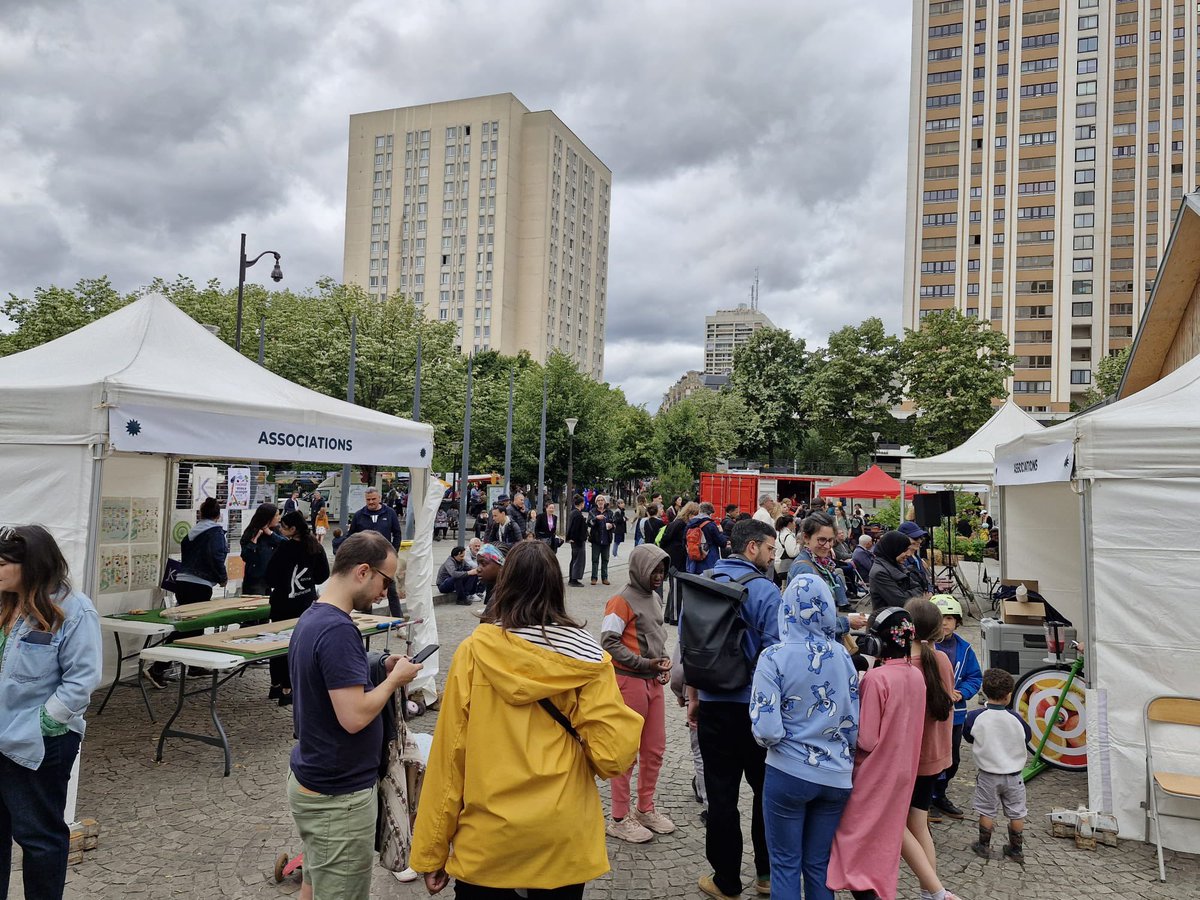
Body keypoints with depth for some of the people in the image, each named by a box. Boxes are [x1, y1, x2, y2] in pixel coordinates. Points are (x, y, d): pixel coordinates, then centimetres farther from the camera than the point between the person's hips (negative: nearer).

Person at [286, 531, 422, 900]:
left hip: (308, 781, 9)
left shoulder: (311, 618, 5)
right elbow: (354, 717, -28)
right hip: (338, 795, -9)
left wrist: (380, 670, 5)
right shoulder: (338, 629, -25)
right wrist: (394, 679, -13)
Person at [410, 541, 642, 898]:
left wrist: (432, 851, 1)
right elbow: (614, 756, -15)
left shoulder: (475, 651, -11)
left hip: (486, 841, 0)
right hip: (564, 842, 1)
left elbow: (448, 755, -8)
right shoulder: (585, 656, -10)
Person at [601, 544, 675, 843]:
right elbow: (609, 641, -17)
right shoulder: (622, 601, -14)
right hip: (629, 681, -8)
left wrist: (664, 660, 2)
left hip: (653, 682, 8)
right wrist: (645, 663, -19)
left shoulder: (654, 598, 11)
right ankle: (619, 819, 15)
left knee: (655, 749, 15)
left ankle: (645, 809, 31)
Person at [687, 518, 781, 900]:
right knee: (766, 789, 15)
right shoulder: (765, 590, -13)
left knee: (721, 794, 9)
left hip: (713, 706, 3)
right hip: (756, 706, -3)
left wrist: (692, 698, 16)